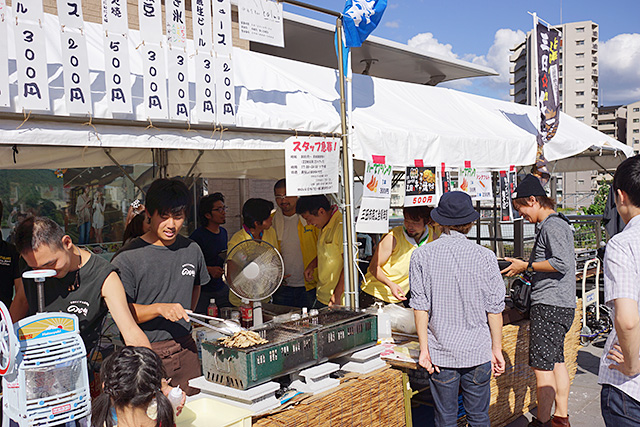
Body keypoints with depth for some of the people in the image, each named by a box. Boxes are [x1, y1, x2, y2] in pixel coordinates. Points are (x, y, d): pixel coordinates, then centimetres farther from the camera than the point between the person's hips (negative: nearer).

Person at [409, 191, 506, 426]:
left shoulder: (421, 255, -5)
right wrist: (496, 349, 7)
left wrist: (424, 349, 0)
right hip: (478, 353, 0)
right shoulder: (484, 256, -6)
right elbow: (494, 308, -2)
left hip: (441, 354, 0)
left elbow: (420, 307, -6)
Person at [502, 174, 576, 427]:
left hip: (550, 306, -11)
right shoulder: (558, 223, 17)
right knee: (556, 361, 15)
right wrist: (527, 269, 15)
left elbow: (561, 263, -23)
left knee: (541, 366, -4)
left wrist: (526, 267, -14)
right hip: (562, 304, 11)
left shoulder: (551, 226, -14)